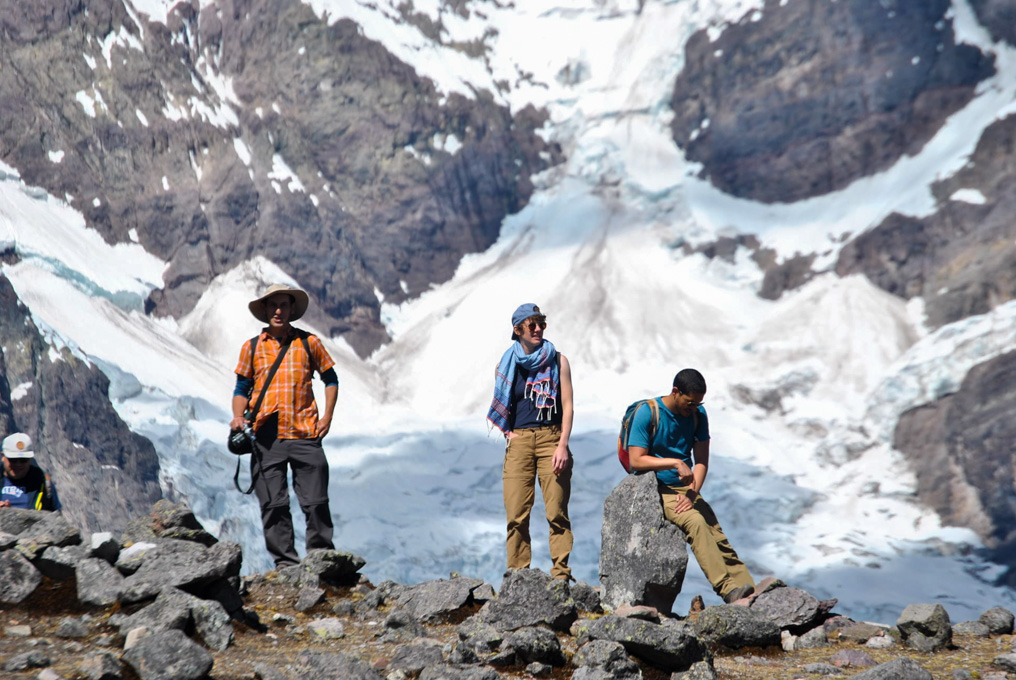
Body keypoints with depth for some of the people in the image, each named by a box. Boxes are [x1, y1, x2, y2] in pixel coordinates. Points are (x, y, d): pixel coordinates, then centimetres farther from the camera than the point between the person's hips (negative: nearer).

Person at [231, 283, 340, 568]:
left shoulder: (308, 343, 9)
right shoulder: (252, 347, 11)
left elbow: (330, 379, 18)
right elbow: (242, 389, 16)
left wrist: (327, 417, 6)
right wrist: (238, 416, -3)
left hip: (305, 435, -1)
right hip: (267, 437, 1)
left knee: (316, 502, -3)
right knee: (273, 504, -1)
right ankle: (285, 561, 5)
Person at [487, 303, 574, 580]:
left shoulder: (557, 361, 7)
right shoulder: (507, 365, 12)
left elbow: (567, 405, 2)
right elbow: (501, 408, 21)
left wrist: (562, 445, -8)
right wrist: (508, 433, 4)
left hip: (552, 438, -1)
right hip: (519, 441, 2)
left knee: (556, 511, -8)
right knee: (516, 513, -4)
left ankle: (561, 573, -6)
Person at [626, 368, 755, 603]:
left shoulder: (698, 415, 6)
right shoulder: (647, 413, -10)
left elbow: (702, 460, 4)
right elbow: (636, 460, -14)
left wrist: (692, 493, -12)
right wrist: (675, 463, -21)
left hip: (685, 489, 6)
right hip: (656, 489, -6)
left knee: (718, 536, -13)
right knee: (695, 521, -29)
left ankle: (748, 590, -20)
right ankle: (727, 588, -36)